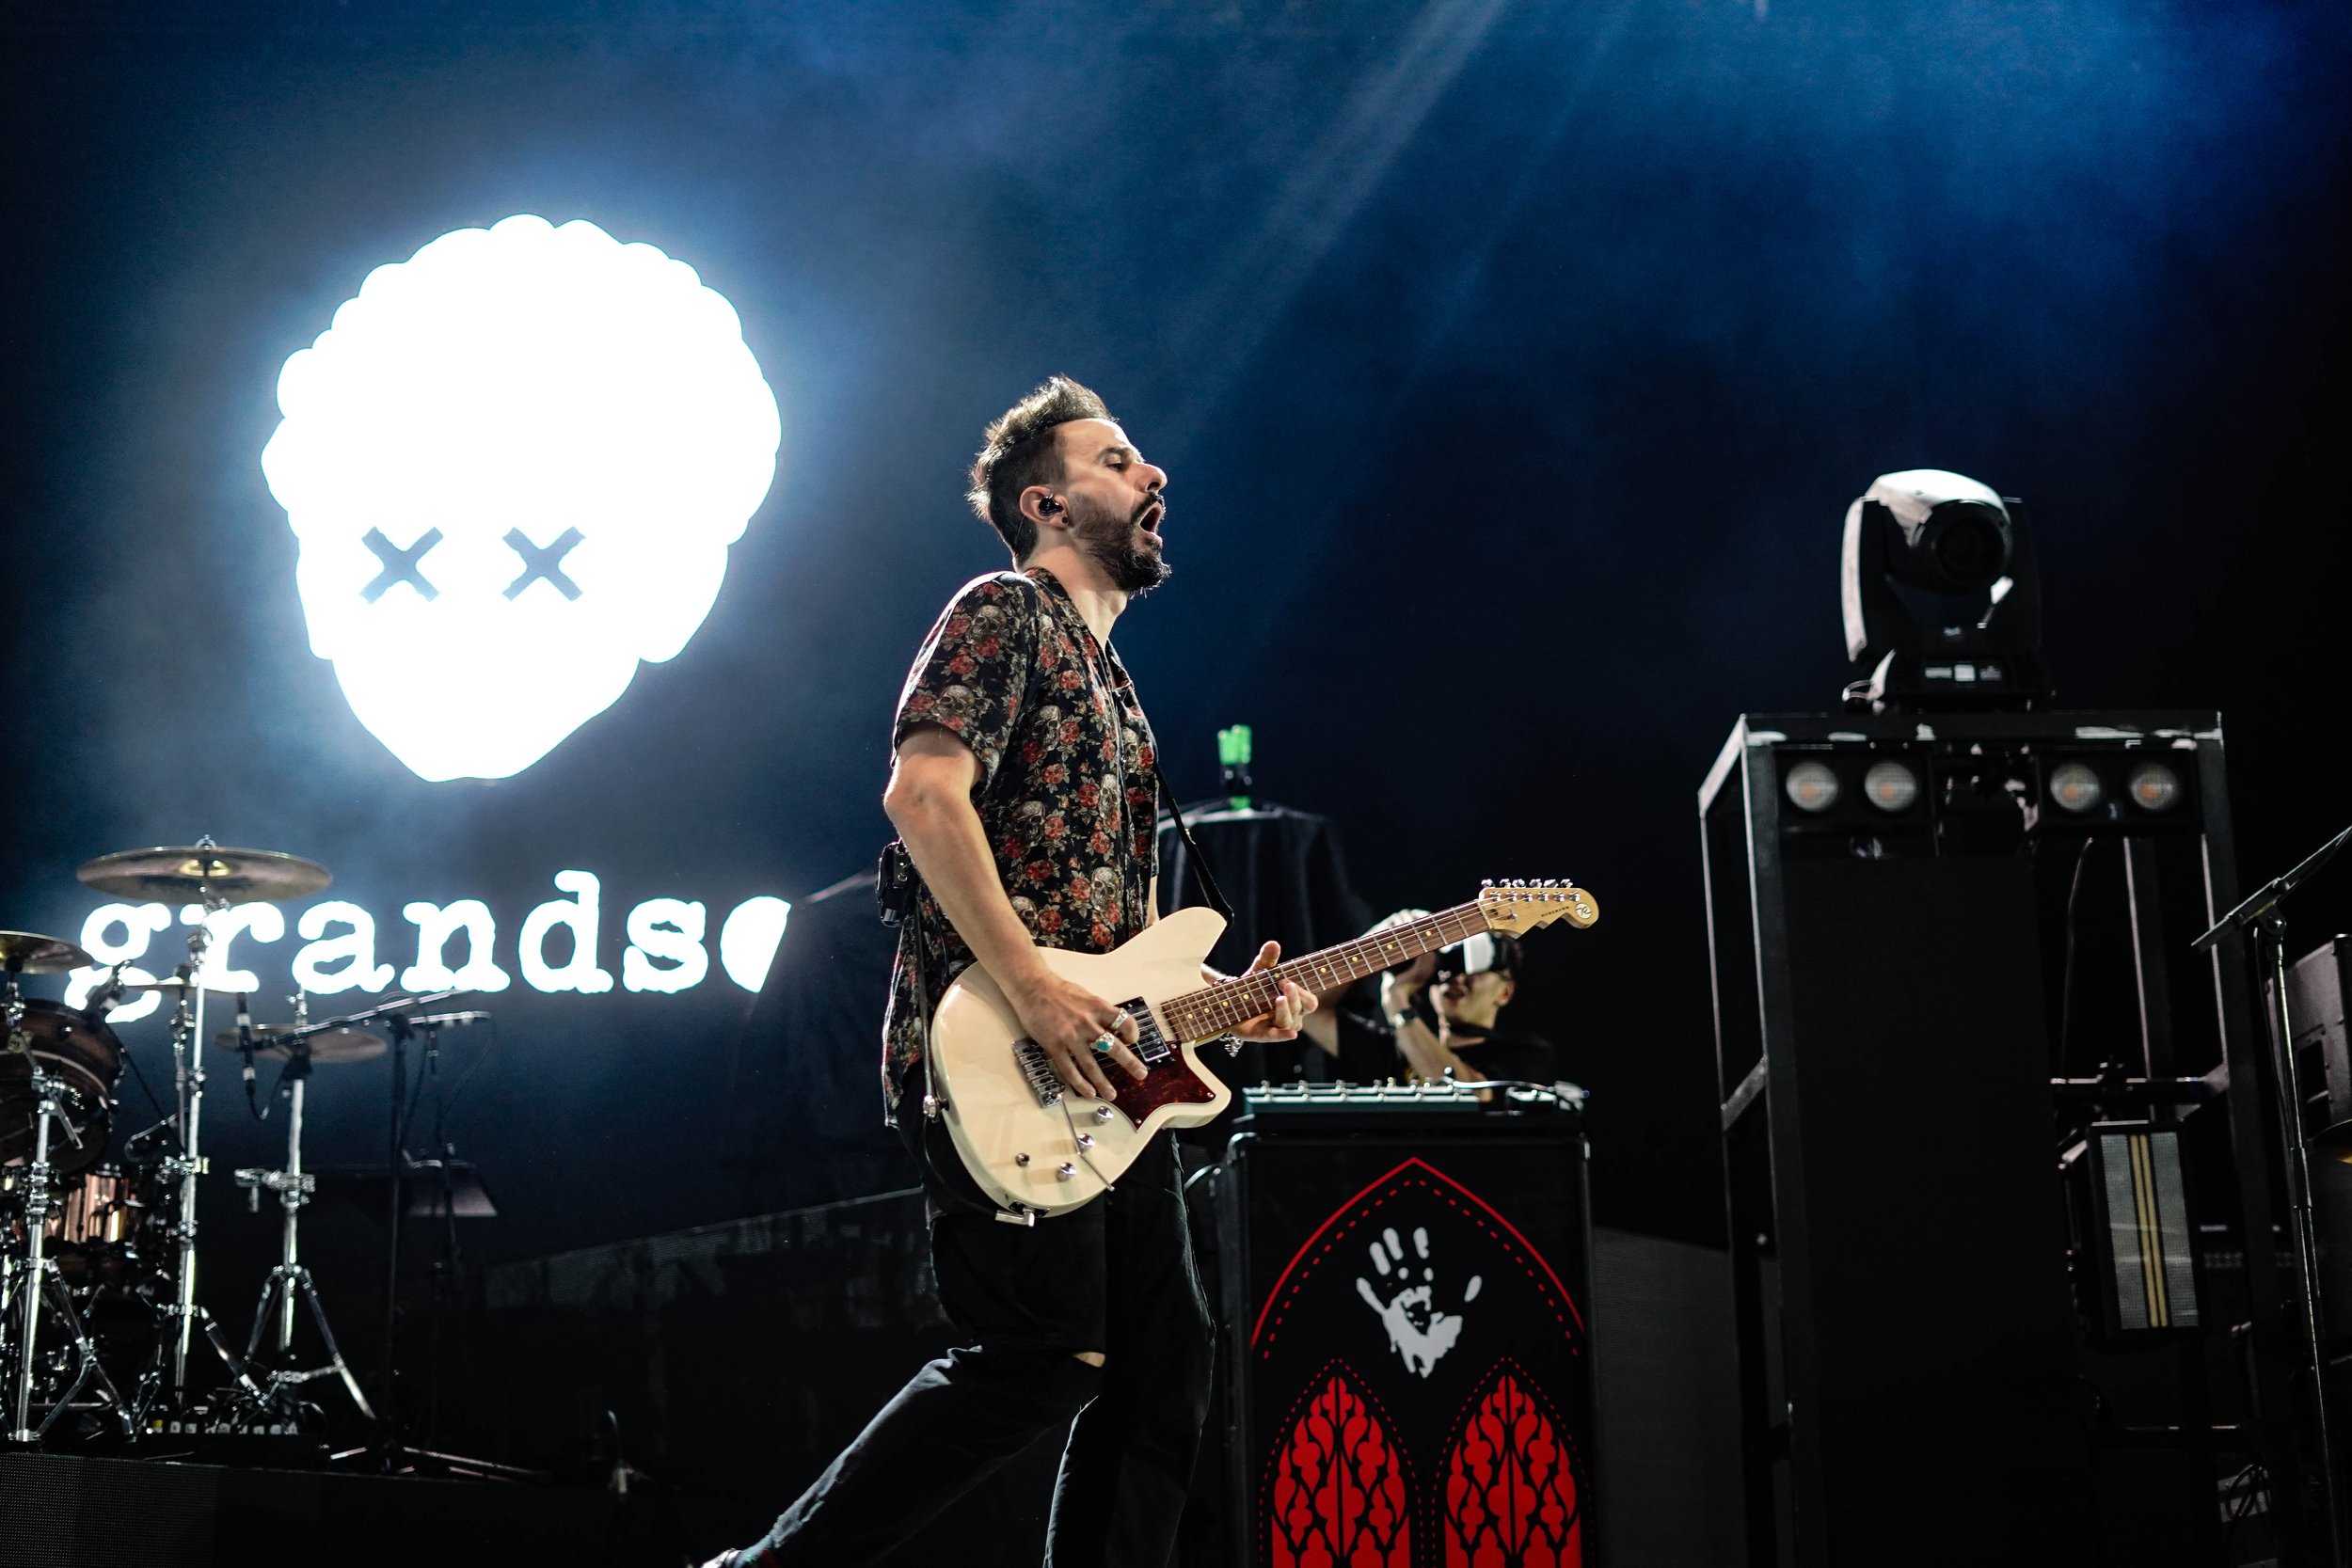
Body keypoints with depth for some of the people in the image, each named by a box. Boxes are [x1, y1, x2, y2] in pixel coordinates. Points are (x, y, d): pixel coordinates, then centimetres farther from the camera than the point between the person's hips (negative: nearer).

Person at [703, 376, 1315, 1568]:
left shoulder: (1110, 683, 26)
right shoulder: (1007, 612, -1)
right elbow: (924, 793, -17)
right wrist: (1035, 992, -23)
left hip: (1100, 1072, 10)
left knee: (1163, 1370, 4)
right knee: (1040, 1361, -14)